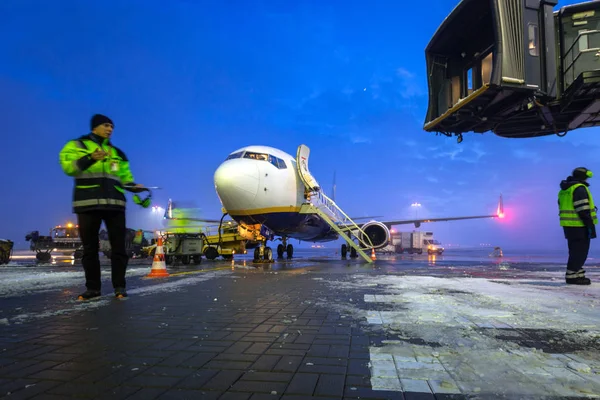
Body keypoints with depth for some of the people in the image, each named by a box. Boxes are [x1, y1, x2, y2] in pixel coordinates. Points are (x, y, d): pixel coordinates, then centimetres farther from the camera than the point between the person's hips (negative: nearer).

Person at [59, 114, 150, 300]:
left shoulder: (117, 153, 21)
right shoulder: (77, 145, 10)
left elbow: (125, 178, 19)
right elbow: (68, 167, -6)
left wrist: (136, 188, -1)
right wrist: (90, 158, -22)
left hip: (115, 203, 3)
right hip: (88, 202, -3)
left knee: (118, 246, -1)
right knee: (90, 248, 3)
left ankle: (119, 287, 5)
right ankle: (93, 288, 12)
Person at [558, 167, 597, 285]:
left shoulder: (564, 190, 17)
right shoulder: (580, 188, -11)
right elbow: (584, 210, -18)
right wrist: (591, 226, -16)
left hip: (568, 225, 9)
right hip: (579, 226, -9)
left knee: (576, 251, 15)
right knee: (580, 251, -4)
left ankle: (577, 274, 20)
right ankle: (571, 276, -3)